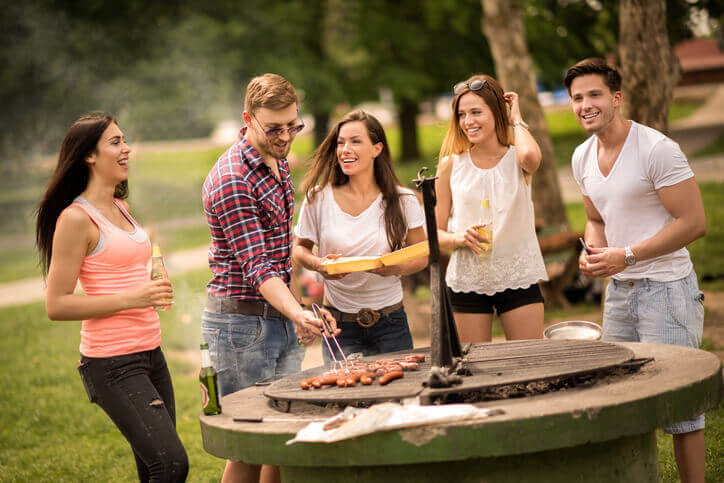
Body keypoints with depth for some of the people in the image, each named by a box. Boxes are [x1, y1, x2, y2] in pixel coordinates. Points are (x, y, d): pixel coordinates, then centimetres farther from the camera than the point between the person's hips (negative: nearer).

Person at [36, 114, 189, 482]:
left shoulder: (120, 209, 15)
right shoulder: (76, 218, -11)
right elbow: (56, 306, -15)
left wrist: (153, 292, 10)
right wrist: (130, 298, -19)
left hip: (149, 354, 8)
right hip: (112, 364, -8)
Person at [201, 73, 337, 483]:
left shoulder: (278, 160, 10)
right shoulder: (232, 182, -19)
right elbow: (257, 266, -25)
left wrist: (296, 313, 18)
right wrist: (298, 313, -39)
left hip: (280, 317, 9)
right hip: (242, 322, -9)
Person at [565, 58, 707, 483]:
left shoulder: (657, 149, -15)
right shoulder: (583, 157, 8)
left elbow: (694, 223, -16)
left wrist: (626, 255, -19)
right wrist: (593, 253, -2)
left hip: (666, 287, -7)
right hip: (618, 290, 8)